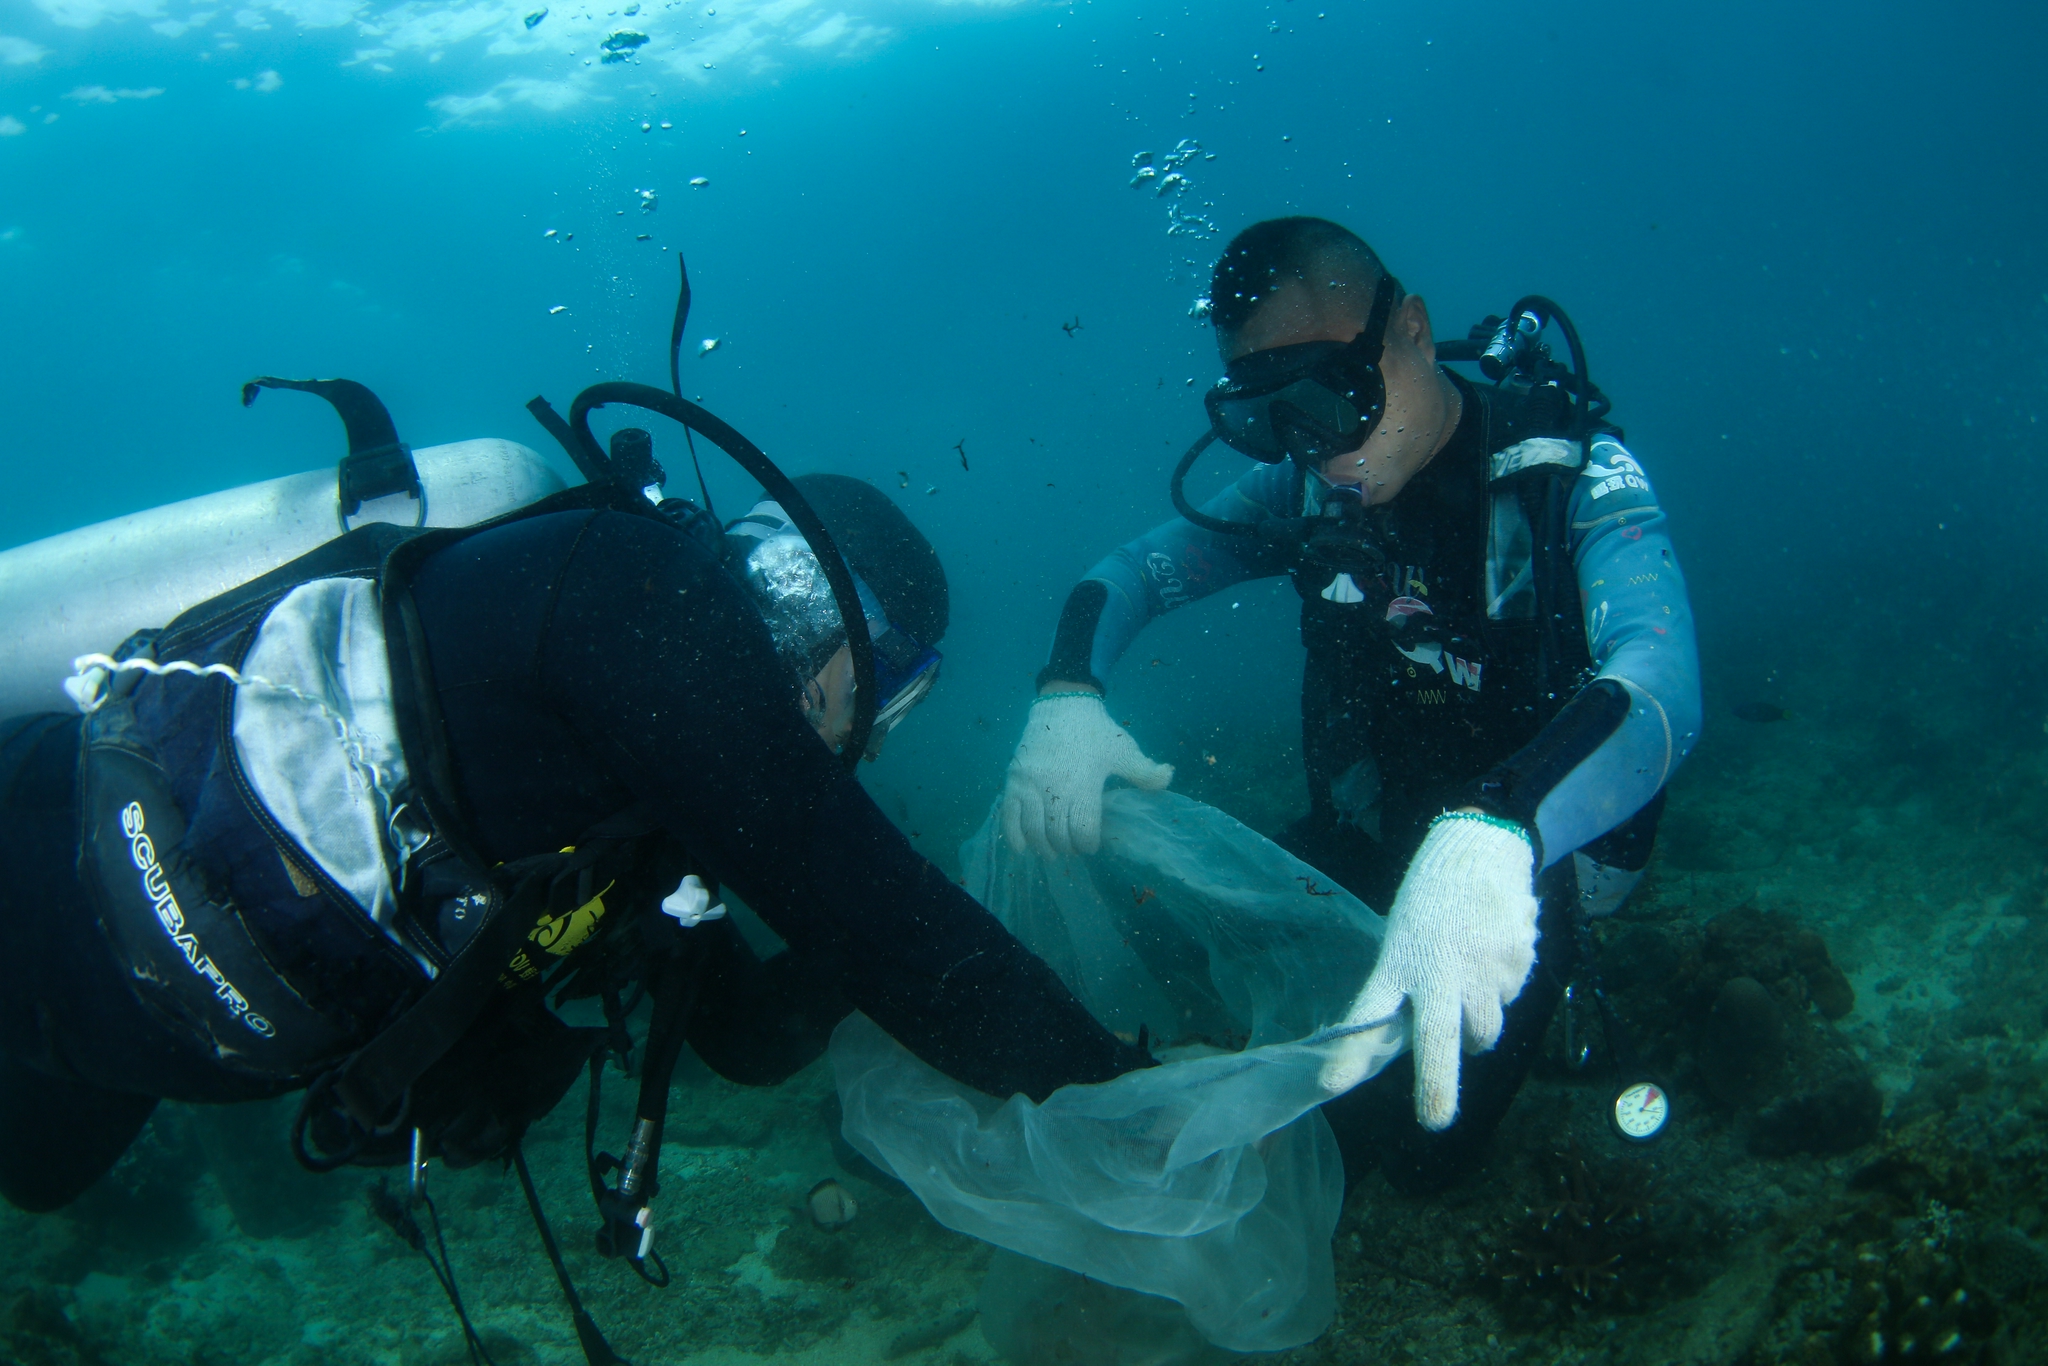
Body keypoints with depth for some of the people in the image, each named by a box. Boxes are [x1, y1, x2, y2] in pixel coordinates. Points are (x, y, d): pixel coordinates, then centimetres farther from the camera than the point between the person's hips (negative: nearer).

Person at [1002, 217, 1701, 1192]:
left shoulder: (1571, 475, -23)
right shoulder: (1309, 488, -6)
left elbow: (1663, 684, -40)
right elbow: (1137, 568, -1)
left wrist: (1492, 835, -61)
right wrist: (1066, 694, -26)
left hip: (1539, 850, -4)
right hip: (1369, 835, 5)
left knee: (1401, 1144, -19)